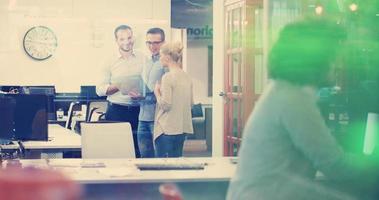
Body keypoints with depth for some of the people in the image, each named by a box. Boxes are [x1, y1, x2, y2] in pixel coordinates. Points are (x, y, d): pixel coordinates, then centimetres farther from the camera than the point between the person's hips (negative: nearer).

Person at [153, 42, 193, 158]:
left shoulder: (167, 77, -14)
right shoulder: (186, 77, 10)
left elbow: (165, 105, -17)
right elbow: (191, 103, 16)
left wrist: (157, 92, -2)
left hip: (167, 130, -8)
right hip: (183, 128, 8)